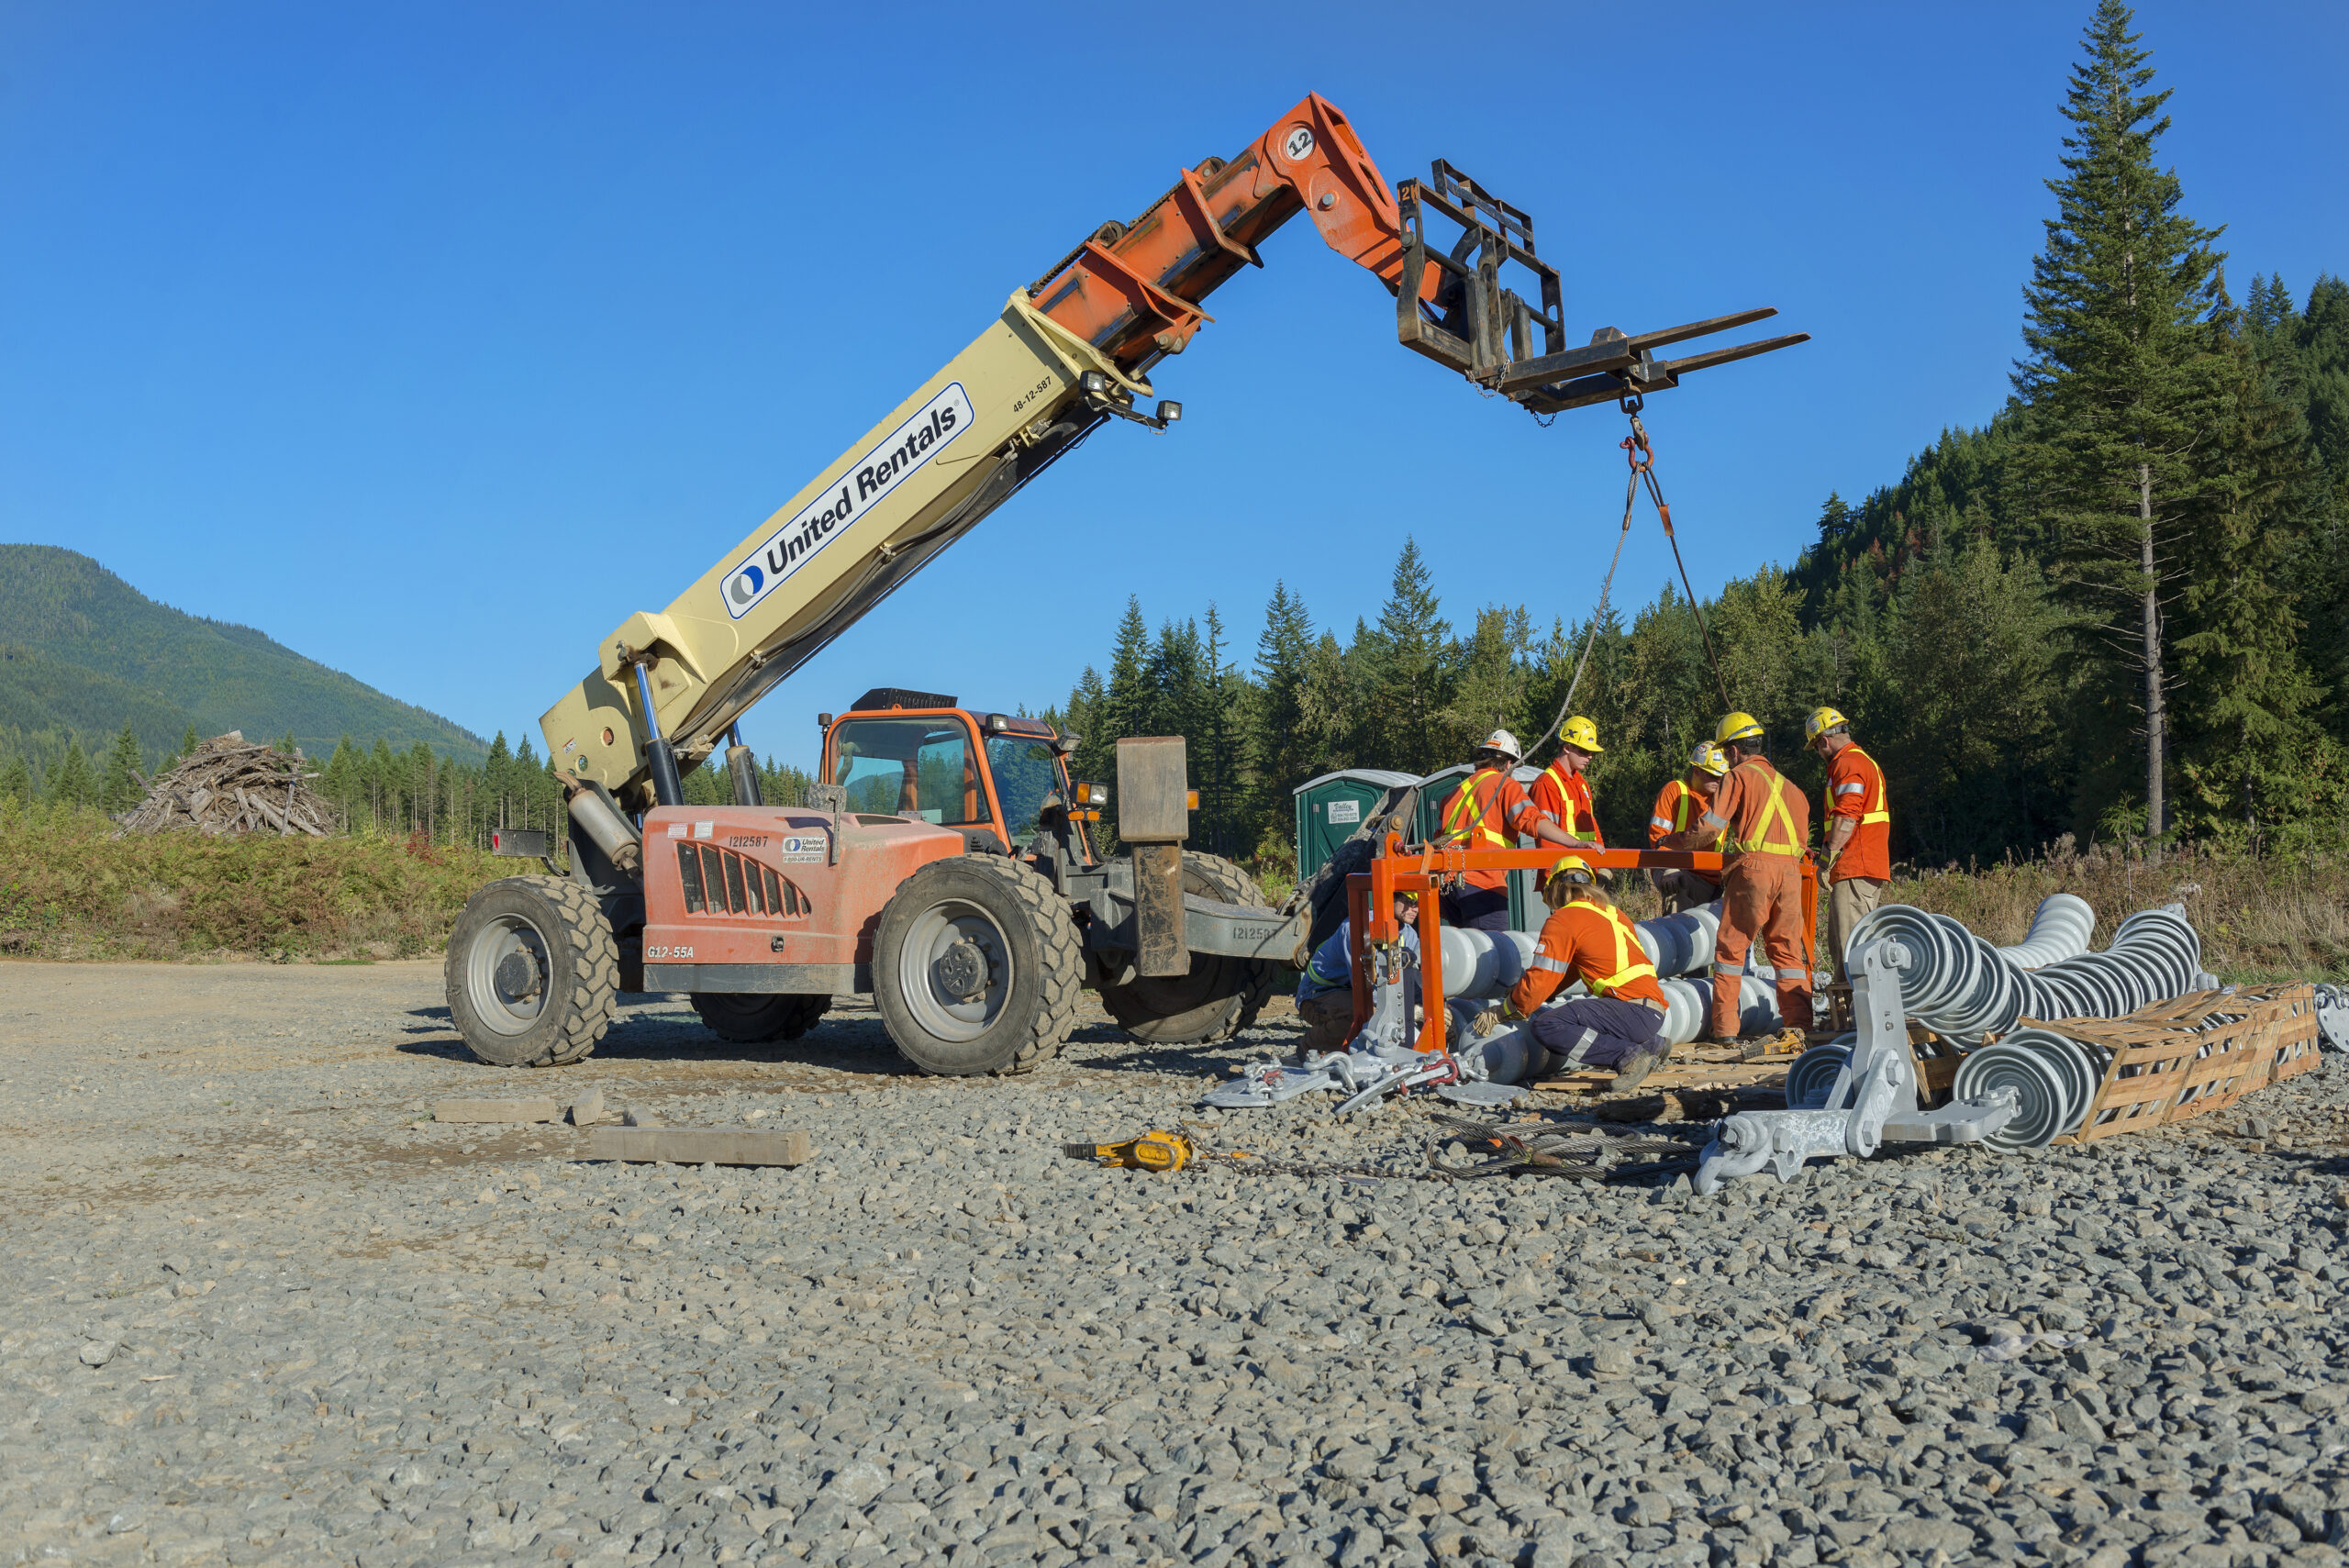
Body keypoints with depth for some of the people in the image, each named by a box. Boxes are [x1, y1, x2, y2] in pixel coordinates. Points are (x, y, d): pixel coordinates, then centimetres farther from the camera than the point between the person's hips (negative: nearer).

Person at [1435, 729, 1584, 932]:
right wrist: (1574, 844, -18)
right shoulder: (1506, 784, 4)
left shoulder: (1461, 787, 26)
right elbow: (1531, 820, -12)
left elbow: (1442, 834, 25)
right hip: (1482, 881, -7)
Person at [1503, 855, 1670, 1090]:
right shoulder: (1611, 912, 21)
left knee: (1546, 1026, -19)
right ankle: (1651, 1045, 18)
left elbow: (1541, 980, -7)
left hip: (1634, 1011, -9)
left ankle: (1629, 1055, -19)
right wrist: (1522, 990, 34)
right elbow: (1573, 969, 32)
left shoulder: (1563, 919, -4)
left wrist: (1506, 1011, 7)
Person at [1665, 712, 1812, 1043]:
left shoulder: (1737, 777, 4)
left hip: (1753, 867, -6)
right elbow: (1803, 838, 26)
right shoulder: (1786, 783, 24)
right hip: (1790, 870, 6)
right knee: (1787, 949, 12)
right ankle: (1799, 1025, 7)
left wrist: (1674, 841, 10)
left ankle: (1725, 1029, -1)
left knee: (1731, 948, 1)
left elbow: (1709, 828, -5)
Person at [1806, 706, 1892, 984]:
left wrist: (1828, 858, -19)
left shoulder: (1848, 764, -10)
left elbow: (1846, 818, -21)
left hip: (1854, 870, -11)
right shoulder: (1866, 761, 23)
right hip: (1870, 868, 11)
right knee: (1839, 940, 14)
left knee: (1850, 942, -12)